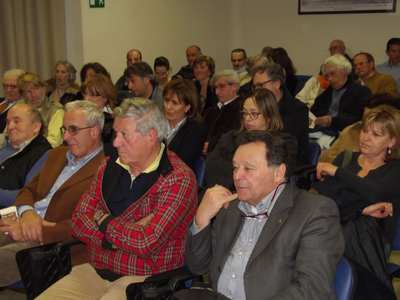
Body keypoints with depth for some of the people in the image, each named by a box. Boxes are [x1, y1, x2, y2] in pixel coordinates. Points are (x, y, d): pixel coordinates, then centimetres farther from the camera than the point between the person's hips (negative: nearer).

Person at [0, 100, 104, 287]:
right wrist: (27, 213, -4)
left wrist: (38, 232, -19)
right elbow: (28, 190, 19)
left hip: (50, 243, -7)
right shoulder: (57, 154, 20)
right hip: (23, 227, 8)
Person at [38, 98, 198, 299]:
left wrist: (103, 222, -5)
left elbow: (146, 243, -21)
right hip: (94, 271, 6)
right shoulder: (110, 167, 8)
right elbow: (79, 221, 2)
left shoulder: (178, 179, -13)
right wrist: (128, 233, -13)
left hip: (144, 280, -6)